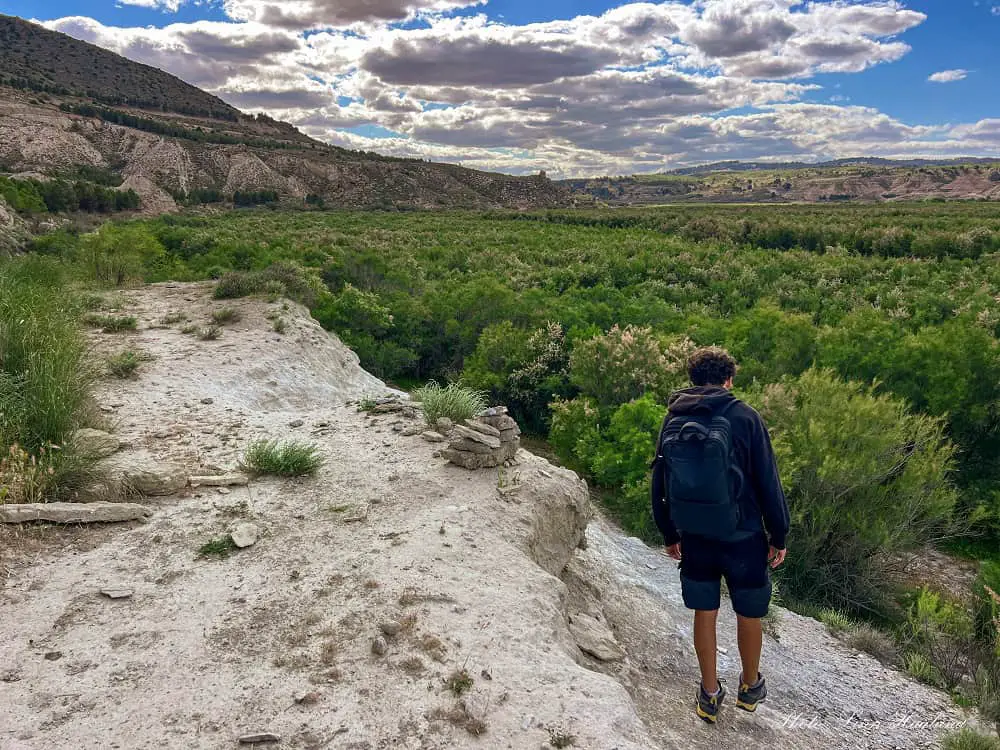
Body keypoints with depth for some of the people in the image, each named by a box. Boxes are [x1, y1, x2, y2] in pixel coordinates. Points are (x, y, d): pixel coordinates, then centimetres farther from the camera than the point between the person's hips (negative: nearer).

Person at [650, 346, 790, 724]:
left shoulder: (673, 420, -1)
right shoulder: (744, 417, -12)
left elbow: (659, 484, 6)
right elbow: (768, 483, -10)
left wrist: (669, 534, 17)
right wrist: (778, 536, 2)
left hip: (694, 537, 3)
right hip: (742, 537, -2)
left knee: (704, 612, 16)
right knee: (749, 614, 18)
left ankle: (710, 694, 30)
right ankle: (750, 686, 38)